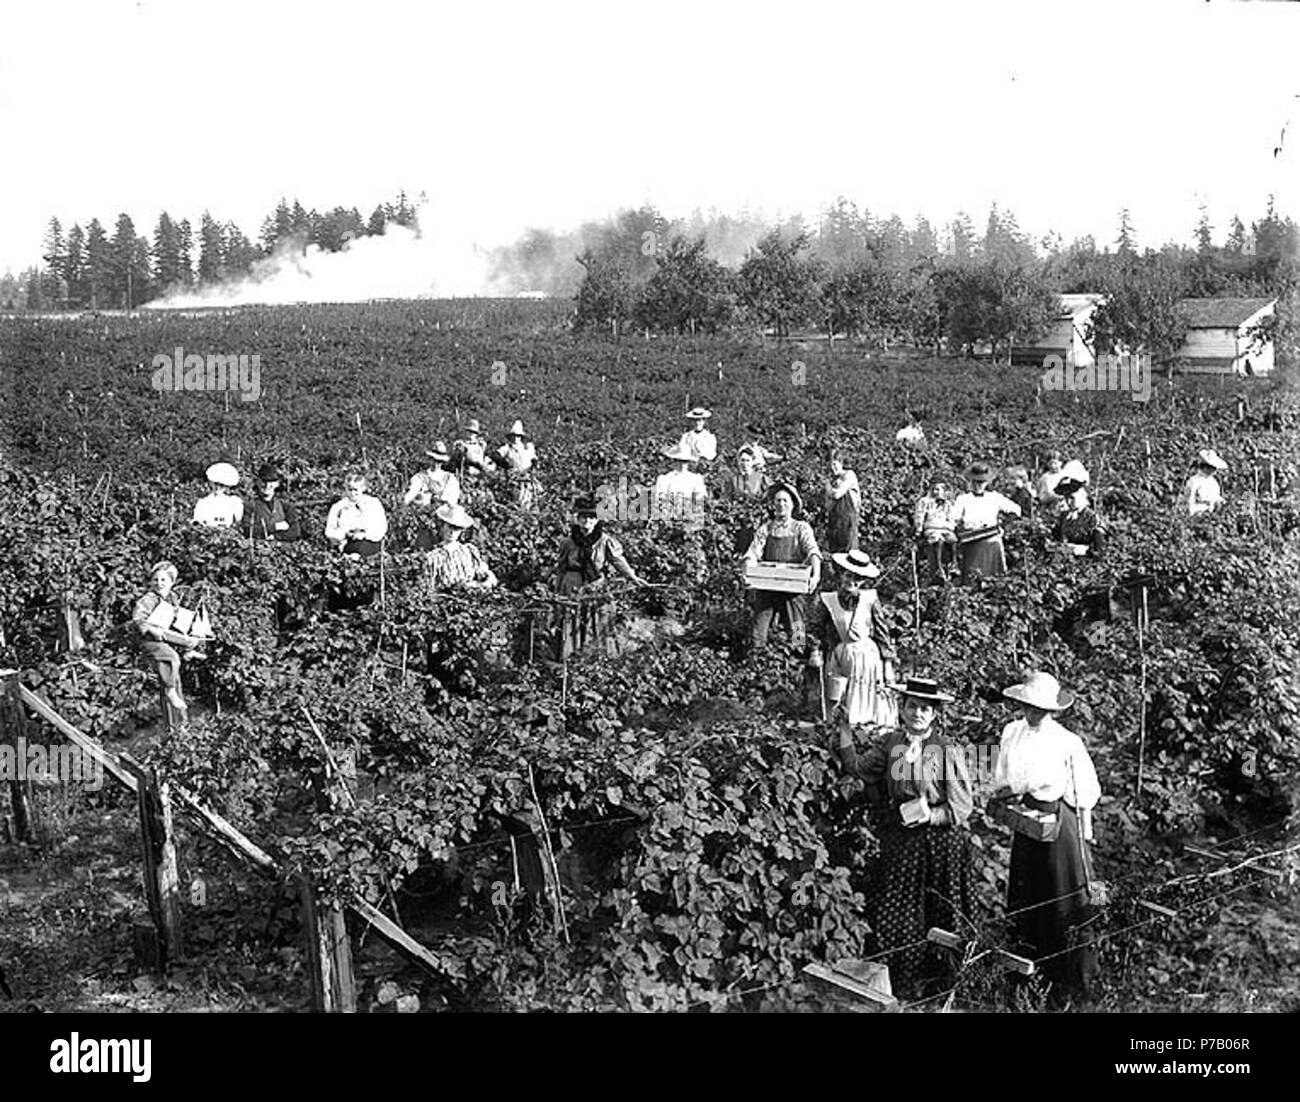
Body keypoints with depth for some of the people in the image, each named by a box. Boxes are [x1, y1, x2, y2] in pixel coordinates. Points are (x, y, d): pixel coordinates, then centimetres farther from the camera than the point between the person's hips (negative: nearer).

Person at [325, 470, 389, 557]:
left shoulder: (374, 504, 10)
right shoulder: (338, 507, 13)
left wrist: (365, 534, -18)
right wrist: (344, 534, -13)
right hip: (347, 544, 1)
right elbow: (329, 532, 7)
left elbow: (381, 530, 1)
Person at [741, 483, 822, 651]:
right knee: (758, 632, -5)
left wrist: (816, 575, -27)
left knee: (796, 636, -8)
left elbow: (813, 552, -8)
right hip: (766, 587, 2)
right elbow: (752, 554, 0)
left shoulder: (801, 528, 6)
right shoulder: (765, 529, 11)